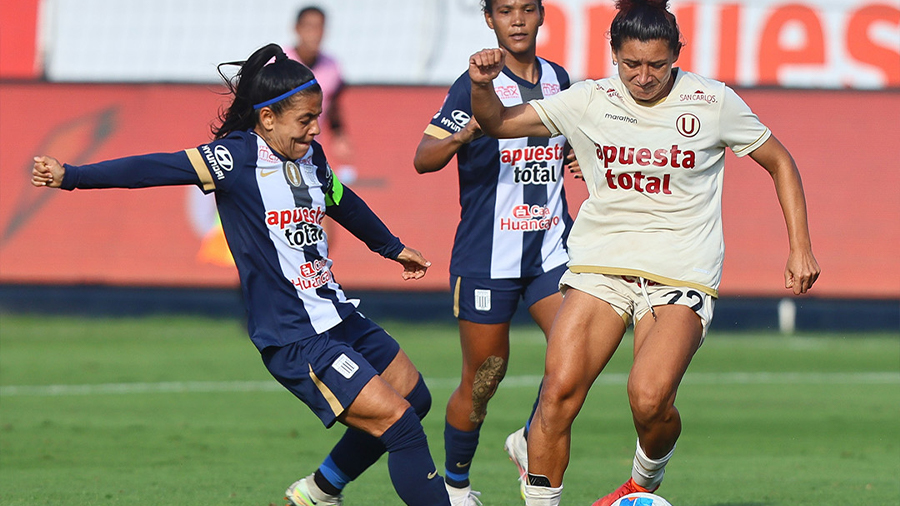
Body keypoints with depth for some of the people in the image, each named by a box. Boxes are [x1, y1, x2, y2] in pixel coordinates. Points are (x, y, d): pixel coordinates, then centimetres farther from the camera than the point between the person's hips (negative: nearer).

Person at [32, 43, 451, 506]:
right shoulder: (237, 157, -14)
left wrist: (392, 247, 44)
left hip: (339, 318, 9)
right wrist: (72, 176, -34)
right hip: (295, 340, -9)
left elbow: (344, 203, 28)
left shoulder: (309, 157, 8)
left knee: (415, 398, 20)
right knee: (399, 423, -15)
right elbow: (161, 168, -23)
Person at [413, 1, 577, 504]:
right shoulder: (475, 85, -7)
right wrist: (464, 133, -35)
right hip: (487, 255, -4)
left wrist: (578, 157, 5)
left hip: (552, 250, 4)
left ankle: (530, 442, 11)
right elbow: (424, 158, -16)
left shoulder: (558, 80, 9)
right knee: (482, 380, 3)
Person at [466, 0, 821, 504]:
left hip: (681, 273, -2)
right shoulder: (590, 101, 1)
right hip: (600, 265, 2)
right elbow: (498, 122, 3)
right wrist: (483, 85, -19)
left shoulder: (712, 102, -3)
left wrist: (801, 249, 4)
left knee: (649, 399, -21)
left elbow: (780, 163, 9)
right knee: (560, 390, -15)